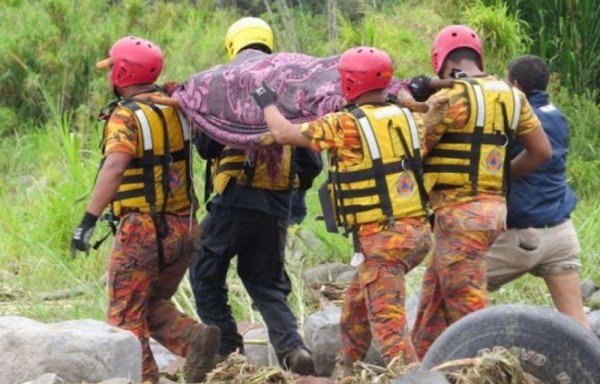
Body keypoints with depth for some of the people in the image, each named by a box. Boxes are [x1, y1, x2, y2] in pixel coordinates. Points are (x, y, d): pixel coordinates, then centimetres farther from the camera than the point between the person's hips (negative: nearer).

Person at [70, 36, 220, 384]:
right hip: (184, 228, 7)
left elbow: (114, 168, -27)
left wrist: (89, 221, -31)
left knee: (127, 316, 3)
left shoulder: (127, 117, -13)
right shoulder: (175, 107, 7)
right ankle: (195, 338, -4)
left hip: (143, 229, -7)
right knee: (154, 305, 20)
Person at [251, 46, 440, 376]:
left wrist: (267, 103, 15)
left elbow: (283, 133, -4)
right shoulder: (407, 117, 5)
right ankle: (345, 372, 36)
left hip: (383, 237, -8)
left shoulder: (345, 125, -13)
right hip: (418, 228, 8)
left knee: (388, 324, -8)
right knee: (356, 303, 25)